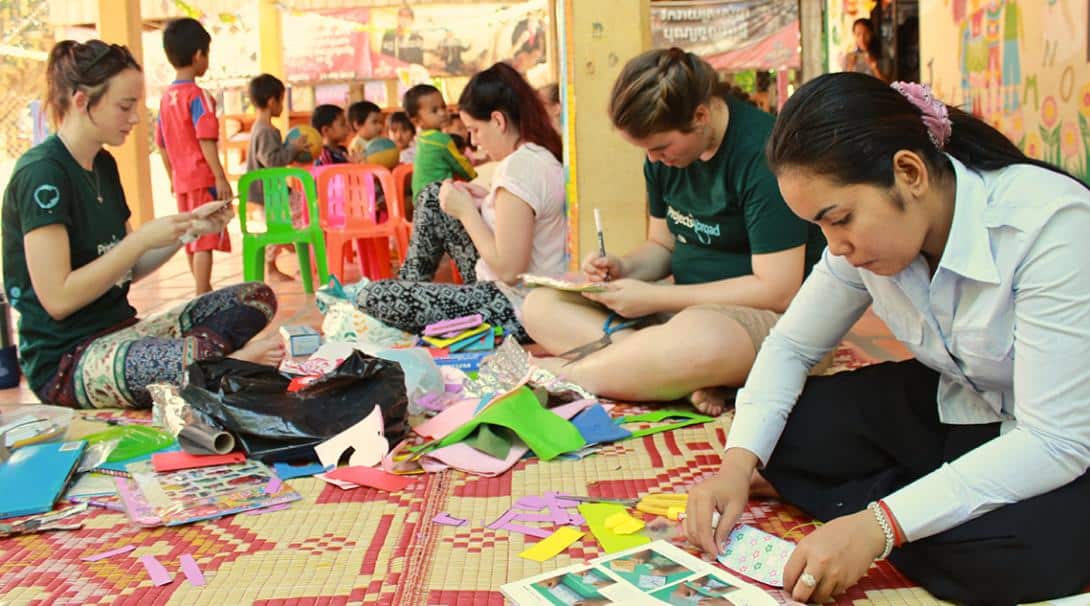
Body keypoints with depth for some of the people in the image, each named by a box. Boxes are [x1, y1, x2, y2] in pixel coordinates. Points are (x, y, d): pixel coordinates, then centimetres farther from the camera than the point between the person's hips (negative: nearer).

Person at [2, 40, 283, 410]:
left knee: (258, 297, -5)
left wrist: (188, 230, 2)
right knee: (201, 358, -37)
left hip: (118, 333, 9)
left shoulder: (103, 165, 12)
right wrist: (143, 238, -17)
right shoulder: (41, 173, -14)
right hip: (65, 362, -9)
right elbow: (57, 299, -20)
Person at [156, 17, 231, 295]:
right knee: (205, 241, -6)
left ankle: (204, 293, 31)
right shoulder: (198, 95, -13)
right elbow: (205, 140, -20)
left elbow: (161, 144, 13)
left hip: (182, 181, 8)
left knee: (192, 239, 17)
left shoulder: (166, 96, 9)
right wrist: (221, 177, -19)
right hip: (203, 178, -8)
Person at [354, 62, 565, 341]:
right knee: (433, 196, 17)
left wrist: (466, 211, -15)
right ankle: (409, 284, 27)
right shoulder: (545, 155, 2)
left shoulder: (518, 167, -26)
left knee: (370, 298, -8)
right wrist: (488, 202, 4)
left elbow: (508, 270, -26)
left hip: (514, 310, -10)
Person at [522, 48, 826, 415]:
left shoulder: (762, 153, -20)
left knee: (699, 339, -45)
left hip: (765, 316, -8)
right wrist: (622, 268, -7)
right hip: (686, 306, 9)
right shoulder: (663, 156, 5)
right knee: (541, 306, -6)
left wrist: (654, 297, -19)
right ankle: (693, 377, -25)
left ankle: (560, 371, -20)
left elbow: (778, 290, -22)